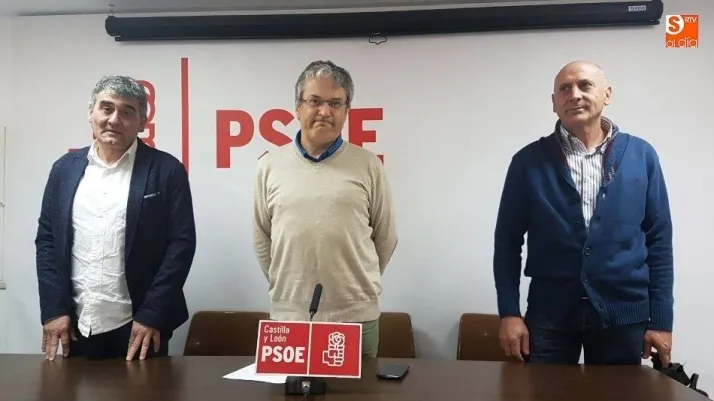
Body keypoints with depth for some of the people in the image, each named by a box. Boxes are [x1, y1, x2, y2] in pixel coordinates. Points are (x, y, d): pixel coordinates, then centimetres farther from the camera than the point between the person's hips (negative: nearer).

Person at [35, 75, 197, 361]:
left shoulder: (166, 170, -4)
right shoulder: (65, 168, 7)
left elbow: (182, 242, -7)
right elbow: (47, 239, 8)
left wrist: (152, 314, -12)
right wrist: (53, 308, -1)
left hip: (139, 325, -3)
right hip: (76, 324, 3)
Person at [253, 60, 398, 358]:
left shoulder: (368, 165, 0)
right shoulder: (270, 166, 4)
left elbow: (385, 237, 7)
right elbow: (262, 237, 11)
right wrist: (284, 284, 10)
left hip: (356, 316, -1)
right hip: (288, 315, 1)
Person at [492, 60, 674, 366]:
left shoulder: (642, 155, 1)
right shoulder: (529, 161, -1)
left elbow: (659, 240, 3)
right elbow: (508, 241, 1)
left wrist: (661, 320, 0)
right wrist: (509, 312, -5)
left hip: (624, 312, 1)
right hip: (549, 312, -1)